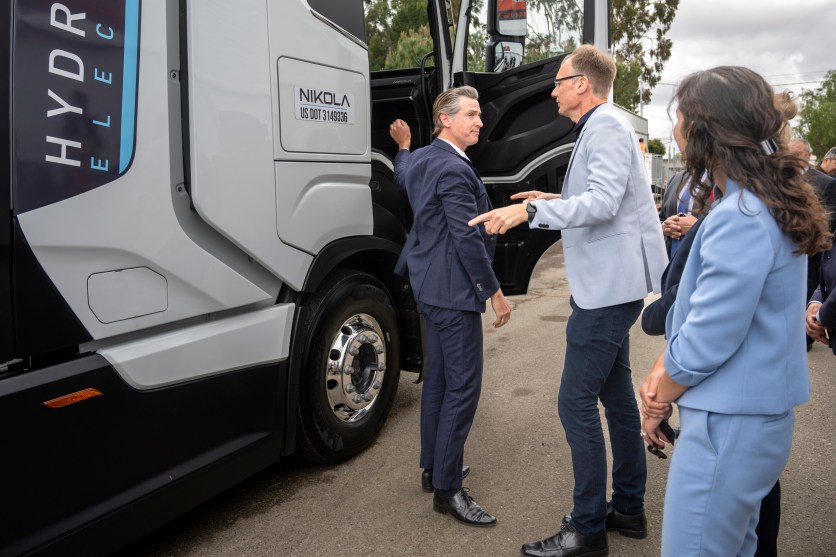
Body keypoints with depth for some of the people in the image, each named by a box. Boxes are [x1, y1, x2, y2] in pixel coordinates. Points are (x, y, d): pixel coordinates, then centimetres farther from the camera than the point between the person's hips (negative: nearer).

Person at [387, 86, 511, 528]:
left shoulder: (422, 159, 12)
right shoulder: (454, 169, -19)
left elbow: (402, 177, 36)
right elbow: (468, 239, -22)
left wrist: (403, 145, 53)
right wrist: (495, 292, -15)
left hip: (432, 284, 11)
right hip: (454, 290, -11)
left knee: (438, 377, 17)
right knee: (463, 385, -5)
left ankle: (434, 465, 30)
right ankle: (447, 488, 3)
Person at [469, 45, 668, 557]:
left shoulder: (607, 127, -13)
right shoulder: (601, 128, 18)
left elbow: (604, 202, -27)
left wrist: (530, 211, -32)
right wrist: (554, 202, 16)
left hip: (608, 286, -11)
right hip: (612, 284, 11)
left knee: (576, 403, -6)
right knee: (616, 395, 16)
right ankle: (629, 508, 30)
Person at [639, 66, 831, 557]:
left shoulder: (741, 218, -25)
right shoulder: (768, 201, 7)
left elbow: (707, 340, -23)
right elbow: (703, 306, 9)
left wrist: (660, 396, -5)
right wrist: (661, 373, 1)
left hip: (729, 424, -10)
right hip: (752, 414, 10)